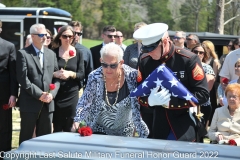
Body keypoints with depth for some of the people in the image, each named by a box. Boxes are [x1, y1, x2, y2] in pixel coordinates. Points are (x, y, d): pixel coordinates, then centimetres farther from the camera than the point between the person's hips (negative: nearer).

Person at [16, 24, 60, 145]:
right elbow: (23, 78, -11)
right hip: (29, 103, -5)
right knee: (26, 137, 2)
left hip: (48, 103, 5)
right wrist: (39, 94, -14)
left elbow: (56, 77, 11)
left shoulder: (51, 54, 14)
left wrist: (52, 94, -6)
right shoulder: (23, 53, -3)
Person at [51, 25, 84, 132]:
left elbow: (82, 75, 2)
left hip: (72, 94, 1)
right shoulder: (53, 52, 2)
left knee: (70, 128, 2)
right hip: (57, 95, -1)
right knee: (57, 128, 2)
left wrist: (70, 74, -17)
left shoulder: (78, 54, 6)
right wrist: (55, 74, -19)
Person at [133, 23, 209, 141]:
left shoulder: (188, 59, -13)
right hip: (154, 128, 4)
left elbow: (202, 94, -13)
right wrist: (150, 101, -18)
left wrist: (171, 102, -21)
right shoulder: (144, 60, -1)